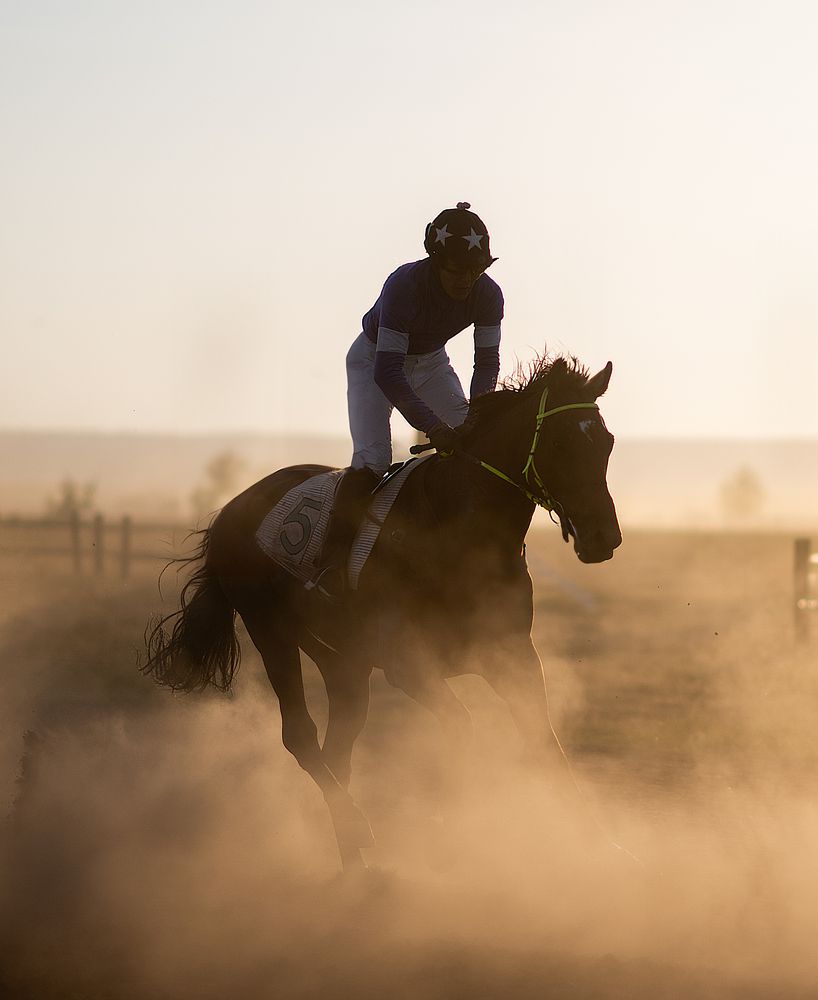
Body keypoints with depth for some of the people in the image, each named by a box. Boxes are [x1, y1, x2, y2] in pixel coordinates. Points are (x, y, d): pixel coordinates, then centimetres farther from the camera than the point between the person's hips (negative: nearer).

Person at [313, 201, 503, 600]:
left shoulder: (487, 294, -22)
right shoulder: (405, 284, -37)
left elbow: (487, 360, -12)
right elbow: (387, 371, -38)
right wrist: (432, 426, -46)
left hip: (430, 362, 5)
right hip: (373, 360, -5)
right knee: (373, 456, -22)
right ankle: (331, 563, -25)